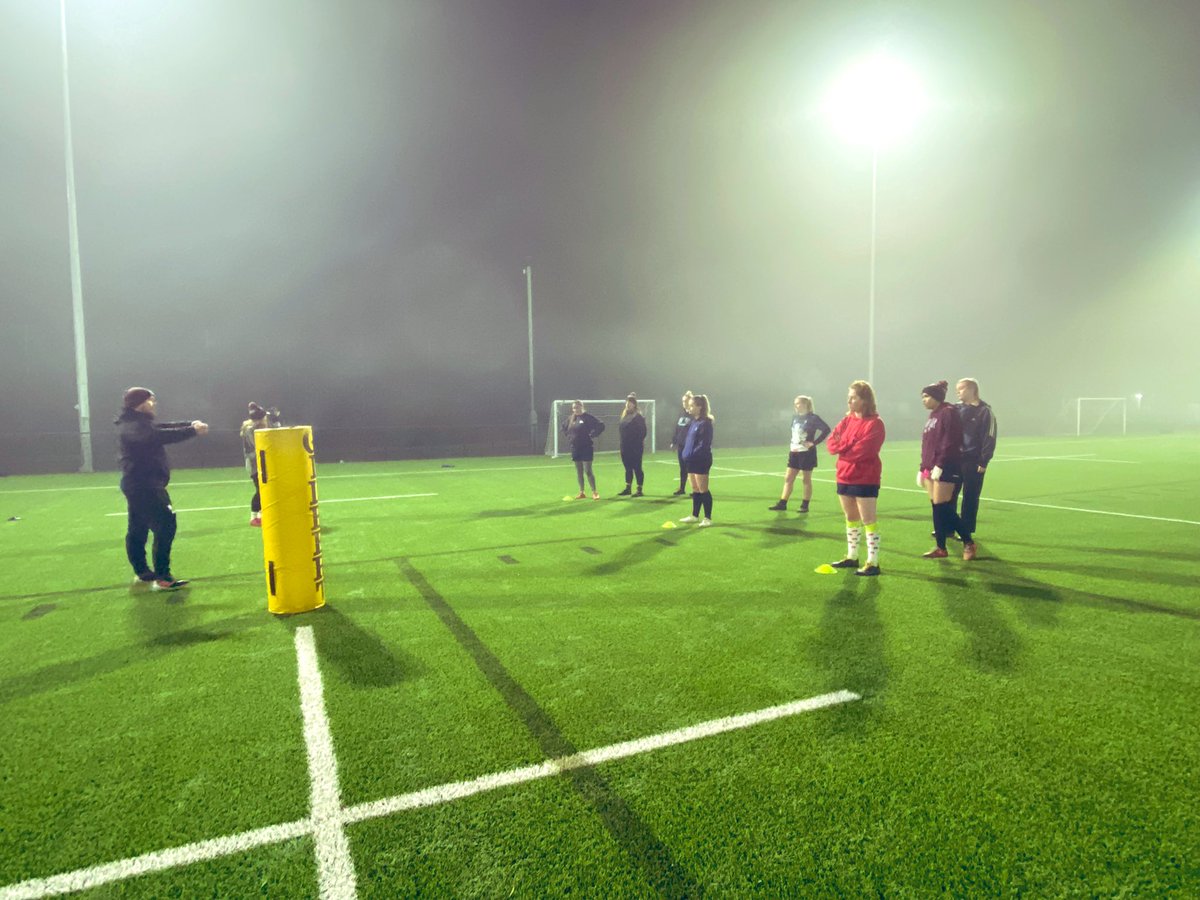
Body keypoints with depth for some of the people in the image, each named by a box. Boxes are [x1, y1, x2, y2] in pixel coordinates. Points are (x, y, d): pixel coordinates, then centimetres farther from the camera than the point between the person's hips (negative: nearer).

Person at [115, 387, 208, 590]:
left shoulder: (139, 424, 16)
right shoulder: (133, 426, -18)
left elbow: (164, 427, 11)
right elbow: (160, 436, -34)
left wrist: (190, 424, -4)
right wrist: (192, 431, -34)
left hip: (140, 485, 11)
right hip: (143, 485, -11)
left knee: (137, 529, 16)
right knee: (165, 525, -13)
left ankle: (142, 573, 27)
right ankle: (162, 577, -11)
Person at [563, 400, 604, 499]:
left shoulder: (588, 417, -11)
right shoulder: (570, 418, 7)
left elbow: (601, 425, -15)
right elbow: (564, 427, 26)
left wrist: (592, 435, -14)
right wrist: (569, 437, 13)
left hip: (586, 448, -6)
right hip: (575, 448, 6)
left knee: (588, 471, -8)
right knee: (579, 472, 10)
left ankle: (594, 492, 2)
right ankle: (581, 492, 18)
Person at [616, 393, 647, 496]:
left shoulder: (639, 417, -11)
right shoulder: (625, 415, 11)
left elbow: (642, 432, -14)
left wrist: (640, 444, -17)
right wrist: (623, 444, 11)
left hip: (635, 448, -7)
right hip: (625, 448, 7)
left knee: (637, 468, 1)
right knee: (628, 468, 14)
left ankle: (639, 490, 8)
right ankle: (627, 489, 23)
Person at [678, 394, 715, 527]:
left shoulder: (705, 423, -16)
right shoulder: (694, 421, 11)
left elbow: (703, 445, -21)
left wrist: (692, 455, -22)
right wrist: (686, 453, 6)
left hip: (701, 460, -9)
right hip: (692, 460, 9)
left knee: (703, 490, -1)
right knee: (695, 490, 16)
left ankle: (708, 518, 8)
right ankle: (695, 515, 27)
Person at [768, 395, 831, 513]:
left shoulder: (813, 418, -11)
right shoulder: (795, 418, 10)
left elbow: (826, 429, -19)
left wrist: (814, 443, -19)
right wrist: (791, 447, 11)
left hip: (807, 453, -7)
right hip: (794, 453, 7)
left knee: (807, 480, 4)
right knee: (788, 478, 5)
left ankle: (805, 505, 12)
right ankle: (782, 504, 8)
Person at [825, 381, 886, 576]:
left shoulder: (874, 423, -14)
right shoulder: (847, 419, 10)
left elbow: (862, 450, -23)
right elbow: (831, 441, 4)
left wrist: (842, 448, -8)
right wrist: (848, 446, -14)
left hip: (865, 479, -8)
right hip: (845, 476, 8)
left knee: (868, 520, -4)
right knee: (851, 518, 16)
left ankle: (873, 563, 3)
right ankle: (852, 557, 28)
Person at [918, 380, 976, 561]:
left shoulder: (948, 412, -9)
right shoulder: (932, 416, 18)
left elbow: (950, 443, -18)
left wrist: (940, 465, -22)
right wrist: (922, 469, 17)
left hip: (945, 468, -8)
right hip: (931, 468, 8)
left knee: (942, 508, -6)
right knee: (937, 508, 8)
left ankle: (968, 542, 8)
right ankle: (941, 548, 13)